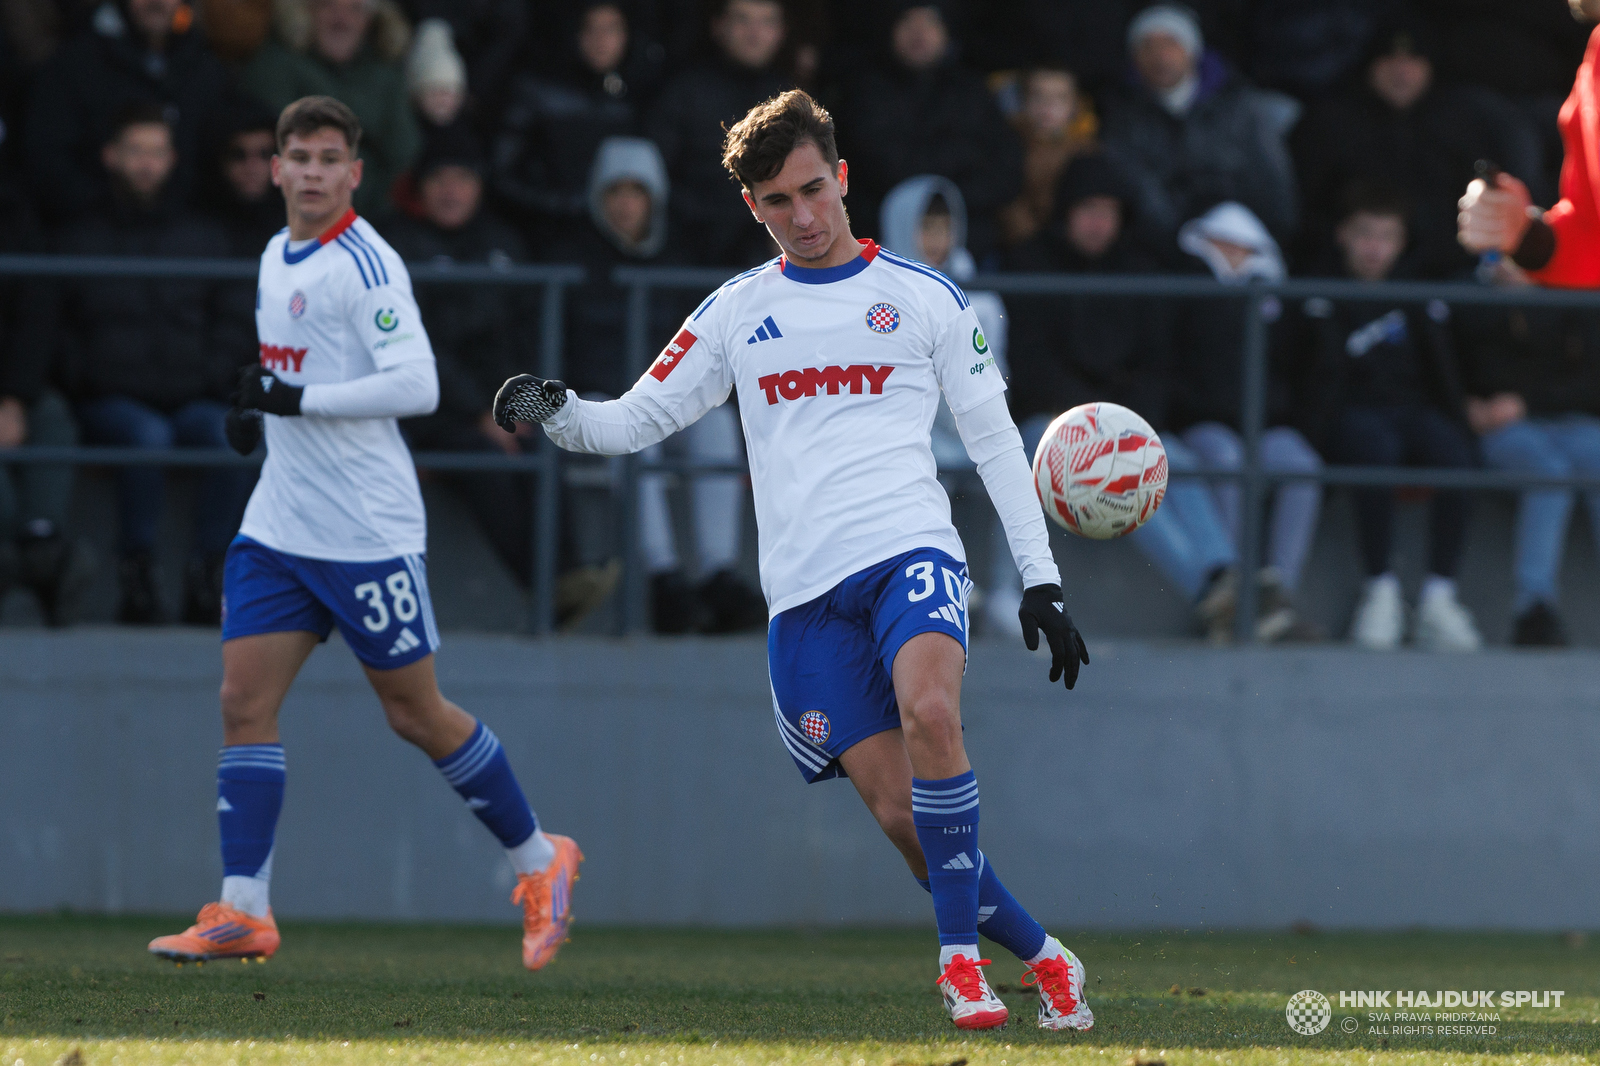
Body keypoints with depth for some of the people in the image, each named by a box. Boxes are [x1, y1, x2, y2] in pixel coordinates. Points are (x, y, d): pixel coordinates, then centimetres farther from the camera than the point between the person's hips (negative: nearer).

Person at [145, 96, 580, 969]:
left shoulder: (364, 265, -14)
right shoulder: (277, 260, 13)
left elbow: (416, 385, -23)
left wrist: (297, 399, -24)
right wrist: (259, 411, 10)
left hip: (367, 531, -8)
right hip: (279, 527, 8)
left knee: (415, 713, 2)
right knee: (244, 700, -5)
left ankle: (540, 862, 19)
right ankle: (242, 912, -7)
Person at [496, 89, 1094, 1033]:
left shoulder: (925, 297, 9)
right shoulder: (736, 314, 14)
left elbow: (996, 440, 12)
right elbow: (637, 422, 15)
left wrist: (1041, 579, 7)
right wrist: (556, 413, -6)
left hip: (910, 548, -2)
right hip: (805, 589, 2)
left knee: (929, 712, -31)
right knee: (898, 809, -7)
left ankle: (963, 954, -19)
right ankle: (1042, 958, 10)